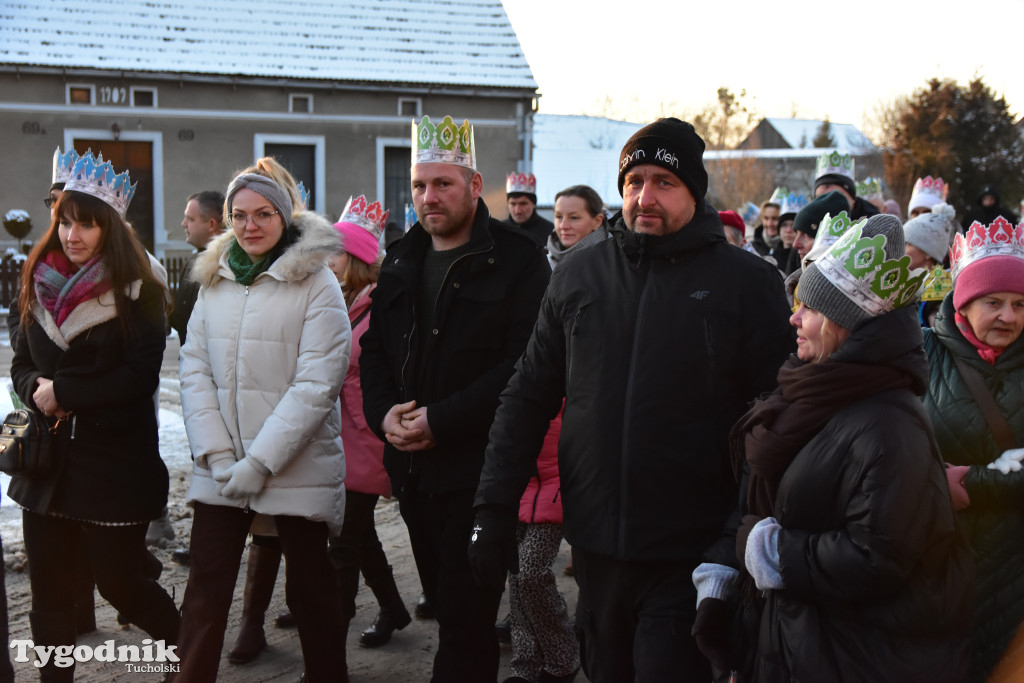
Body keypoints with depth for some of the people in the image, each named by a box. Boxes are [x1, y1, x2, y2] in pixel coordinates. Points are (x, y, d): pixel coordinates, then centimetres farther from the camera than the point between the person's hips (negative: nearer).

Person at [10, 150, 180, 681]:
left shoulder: (136, 293, -8)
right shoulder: (40, 286, 8)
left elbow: (140, 376, -15)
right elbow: (21, 365, 12)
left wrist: (63, 391, -15)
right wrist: (37, 390, -10)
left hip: (114, 461, -5)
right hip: (48, 458, 5)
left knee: (119, 583, 4)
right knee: (50, 590, 9)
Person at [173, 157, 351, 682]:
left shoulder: (316, 284, -7)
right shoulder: (214, 279, 9)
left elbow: (316, 384, -13)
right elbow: (194, 368, 5)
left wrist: (259, 462, -16)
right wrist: (216, 456, -7)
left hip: (296, 465, -4)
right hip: (220, 467, 4)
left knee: (309, 585, 8)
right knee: (206, 587, 4)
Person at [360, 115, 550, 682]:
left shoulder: (516, 259, -8)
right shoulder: (402, 261, 13)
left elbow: (526, 364, -17)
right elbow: (374, 348, 16)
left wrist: (441, 421, -19)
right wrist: (384, 412, -4)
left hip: (479, 470, -6)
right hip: (412, 466, 7)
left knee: (465, 619, -3)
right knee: (446, 606, 17)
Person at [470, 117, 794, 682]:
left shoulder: (747, 281, -4)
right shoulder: (577, 276, 6)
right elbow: (529, 397, 9)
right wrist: (495, 509, 3)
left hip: (690, 554, -4)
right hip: (595, 546, 4)